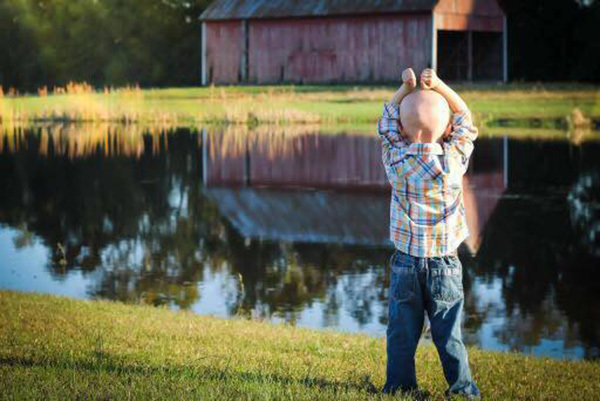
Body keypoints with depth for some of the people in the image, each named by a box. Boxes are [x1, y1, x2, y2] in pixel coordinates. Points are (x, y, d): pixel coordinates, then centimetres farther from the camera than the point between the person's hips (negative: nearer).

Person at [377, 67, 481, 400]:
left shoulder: (396, 160, -9)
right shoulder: (453, 160, -12)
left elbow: (386, 121, 8)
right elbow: (465, 120, 4)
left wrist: (406, 89, 4)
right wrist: (438, 86, 0)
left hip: (405, 262, 1)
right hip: (444, 264, -1)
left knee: (402, 330, 9)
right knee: (448, 329, 7)